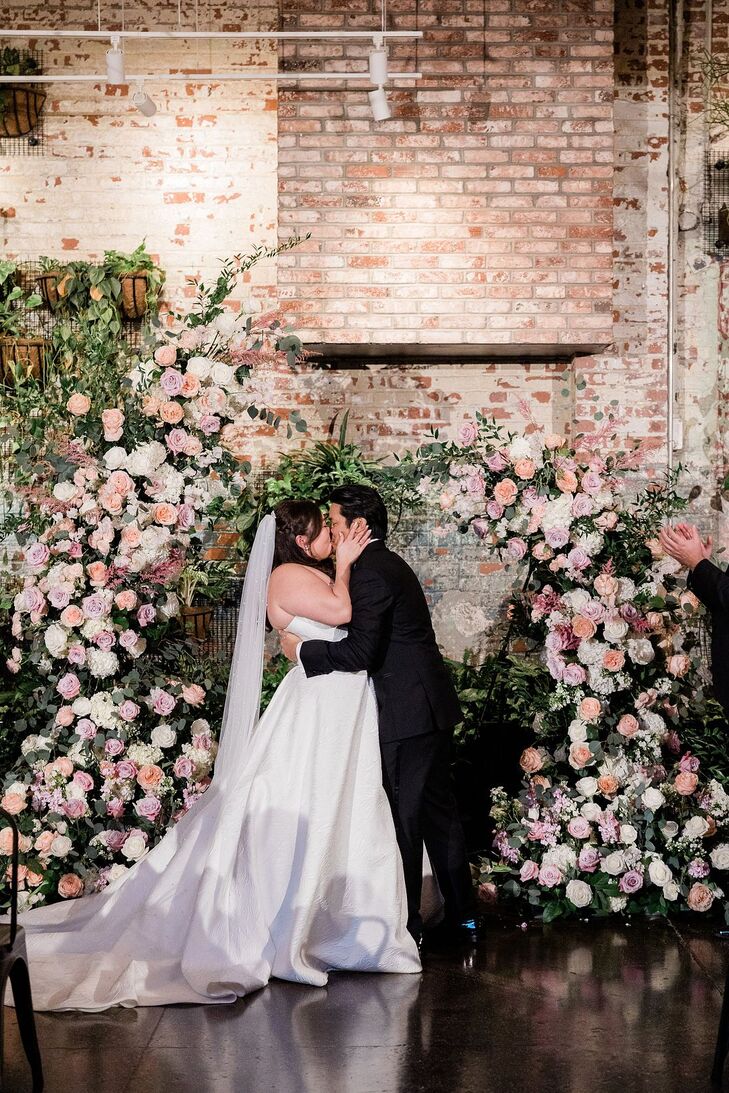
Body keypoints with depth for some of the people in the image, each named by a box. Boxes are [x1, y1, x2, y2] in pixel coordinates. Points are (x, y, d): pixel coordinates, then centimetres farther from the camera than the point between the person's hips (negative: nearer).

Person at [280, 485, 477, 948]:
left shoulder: (371, 573, -16)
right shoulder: (389, 565, 16)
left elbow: (360, 652, -22)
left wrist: (302, 650, -10)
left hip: (407, 713, -10)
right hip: (431, 706, 10)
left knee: (403, 818, -1)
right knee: (437, 812, 15)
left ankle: (406, 921, 8)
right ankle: (462, 915, 22)